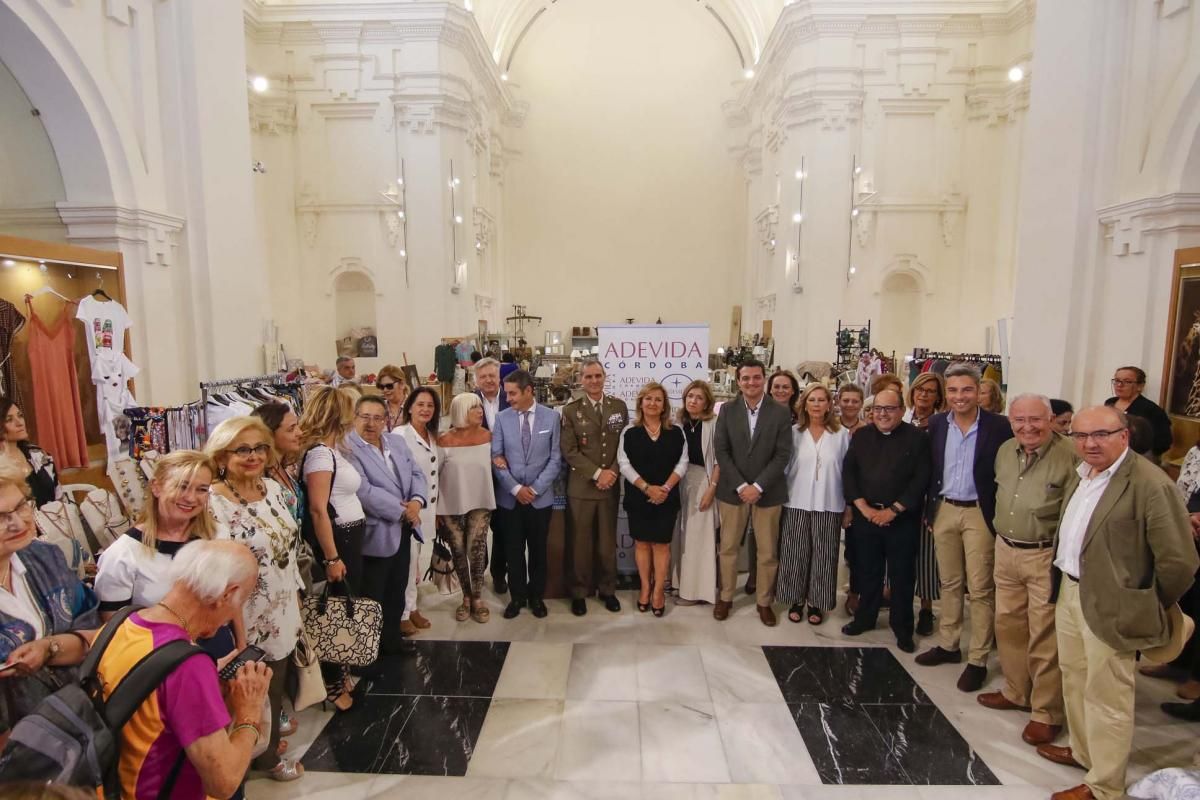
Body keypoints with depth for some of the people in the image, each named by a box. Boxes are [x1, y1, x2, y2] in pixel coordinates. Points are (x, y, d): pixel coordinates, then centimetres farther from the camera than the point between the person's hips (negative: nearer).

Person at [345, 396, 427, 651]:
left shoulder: (397, 441, 8)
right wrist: (402, 512, -18)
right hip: (375, 534, -7)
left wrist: (417, 501, -14)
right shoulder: (346, 448, -16)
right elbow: (364, 491, -24)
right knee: (373, 598, 8)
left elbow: (416, 474, 7)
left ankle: (392, 641, 36)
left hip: (402, 530, 7)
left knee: (397, 593, 19)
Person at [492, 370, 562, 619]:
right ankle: (517, 596, 26)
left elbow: (555, 459, -4)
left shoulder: (551, 417, -3)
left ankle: (536, 596, 28)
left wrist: (535, 488, -11)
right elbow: (496, 458, -2)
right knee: (514, 550, 10)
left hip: (541, 497, -1)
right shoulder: (502, 418, -1)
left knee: (538, 549, 11)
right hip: (510, 497, 1)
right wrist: (515, 488, -11)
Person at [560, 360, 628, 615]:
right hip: (581, 486, -2)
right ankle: (579, 592, 21)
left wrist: (612, 473, -10)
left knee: (608, 541, 11)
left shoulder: (619, 407, 6)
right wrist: (597, 473, -13)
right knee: (581, 543, 6)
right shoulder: (571, 410, -1)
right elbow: (569, 451, -7)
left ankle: (607, 589, 27)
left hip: (611, 485, 2)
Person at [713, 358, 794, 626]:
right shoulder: (727, 410, 0)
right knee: (728, 547, 9)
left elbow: (783, 455, -7)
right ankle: (725, 597, 25)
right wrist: (741, 486, -12)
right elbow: (722, 452, -3)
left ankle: (764, 601, 24)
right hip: (732, 490, 1)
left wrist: (757, 486, -14)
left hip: (767, 491, 0)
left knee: (768, 551, 8)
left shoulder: (781, 413, -2)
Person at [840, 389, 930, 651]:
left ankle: (902, 627, 22)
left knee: (902, 574, 7)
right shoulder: (861, 436, 6)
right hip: (866, 515, 3)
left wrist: (893, 510, -13)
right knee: (867, 570, 11)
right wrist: (863, 507, -8)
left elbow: (921, 480, -9)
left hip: (902, 518, -2)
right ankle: (865, 617, 28)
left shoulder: (917, 438, -4)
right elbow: (848, 473, 3)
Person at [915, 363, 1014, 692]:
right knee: (949, 583, 16)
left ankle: (978, 660, 13)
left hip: (980, 514, -4)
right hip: (944, 510, 4)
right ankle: (948, 645, 29)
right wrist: (928, 510, 7)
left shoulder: (998, 426, -10)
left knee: (980, 589, 2)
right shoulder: (936, 424, 2)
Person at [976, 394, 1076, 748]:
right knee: (1008, 625, 18)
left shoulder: (1069, 456, -17)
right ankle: (1016, 691, 36)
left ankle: (1047, 713, 19)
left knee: (1045, 637, 3)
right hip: (1005, 550, 7)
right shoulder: (1005, 451, 5)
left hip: (1046, 557, -7)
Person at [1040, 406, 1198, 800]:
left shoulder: (1150, 484, -20)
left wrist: (1147, 609, -5)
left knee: (1106, 697, 7)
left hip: (1108, 605, -8)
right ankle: (1082, 750, 44)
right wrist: (1064, 583, 15)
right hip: (1069, 593, 8)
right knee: (1074, 680, 23)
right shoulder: (1082, 474, 6)